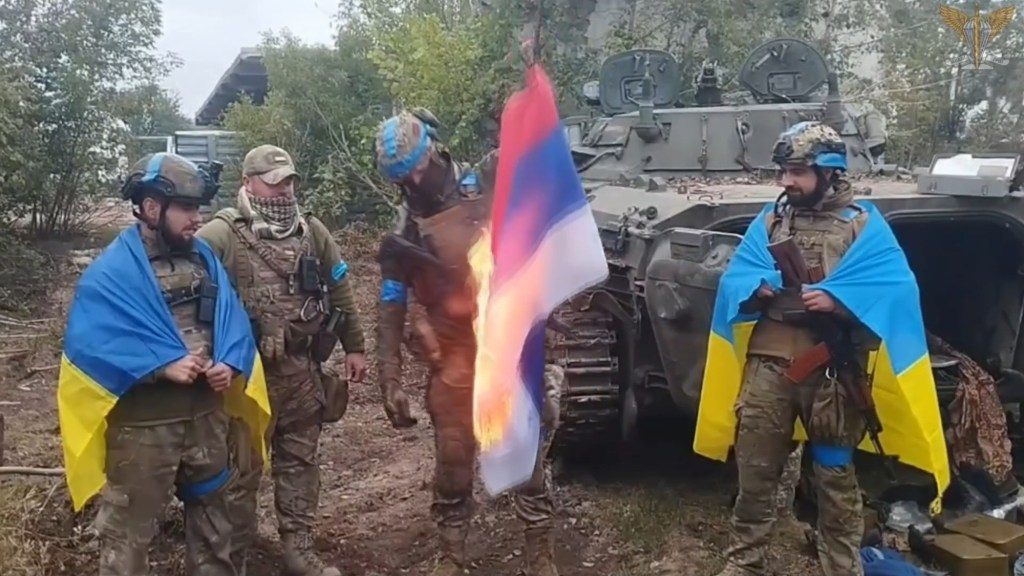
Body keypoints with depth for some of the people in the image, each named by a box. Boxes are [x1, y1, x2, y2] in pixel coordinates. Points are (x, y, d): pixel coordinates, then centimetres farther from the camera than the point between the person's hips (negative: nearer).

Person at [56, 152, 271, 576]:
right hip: (143, 425, -6)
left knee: (213, 512, 23)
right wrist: (164, 365, -29)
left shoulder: (204, 258, 5)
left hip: (207, 414, 6)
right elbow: (90, 342, -22)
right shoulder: (111, 273, -14)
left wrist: (230, 364, -16)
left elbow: (232, 319, 3)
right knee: (130, 528, 8)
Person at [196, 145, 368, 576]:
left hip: (303, 369, 5)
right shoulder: (223, 234, -10)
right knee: (242, 468, 6)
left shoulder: (312, 232, 7)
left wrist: (354, 347, 14)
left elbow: (339, 290, 14)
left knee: (299, 461, 16)